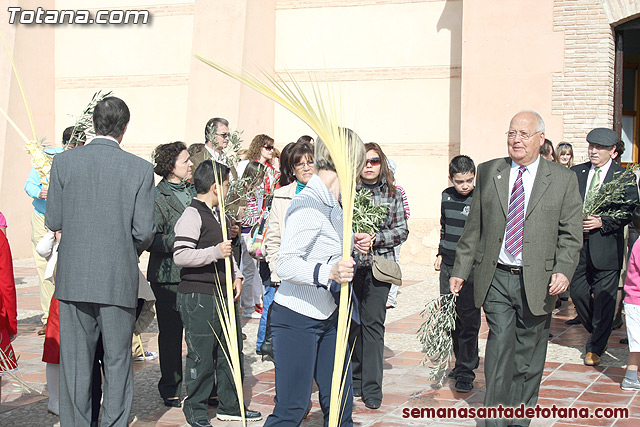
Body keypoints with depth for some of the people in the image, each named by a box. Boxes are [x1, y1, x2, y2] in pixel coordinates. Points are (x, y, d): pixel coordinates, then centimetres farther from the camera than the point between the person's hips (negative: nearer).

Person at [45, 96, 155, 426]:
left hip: (73, 278, 1)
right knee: (117, 360, 11)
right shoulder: (141, 169, -6)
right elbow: (144, 231, -7)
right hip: (119, 280, -1)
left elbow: (52, 221, 1)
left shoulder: (64, 162, -3)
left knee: (75, 362, 11)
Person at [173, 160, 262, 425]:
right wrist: (216, 252, -22)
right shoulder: (192, 215, -12)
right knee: (201, 356, -2)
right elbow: (180, 256, -21)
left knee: (231, 350, 13)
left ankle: (229, 406, 25)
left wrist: (236, 275, 15)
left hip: (224, 294, 9)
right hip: (198, 297, -9)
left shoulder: (218, 214, 18)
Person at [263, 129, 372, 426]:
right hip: (297, 319, -9)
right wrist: (328, 272, -38)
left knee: (340, 403, 9)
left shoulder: (333, 202, 11)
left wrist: (350, 244, 7)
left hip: (328, 316, 9)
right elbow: (285, 264, -25)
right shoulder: (309, 205, -19)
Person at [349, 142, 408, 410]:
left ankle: (372, 388, 1)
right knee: (352, 322, 6)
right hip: (350, 264, 1)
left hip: (379, 265, 0)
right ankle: (354, 379, 20)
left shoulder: (393, 193, 7)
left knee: (373, 323, -4)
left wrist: (376, 237, -10)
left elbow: (402, 231, 5)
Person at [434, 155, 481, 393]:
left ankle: (466, 372, 2)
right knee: (451, 318, 10)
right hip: (448, 266, 6)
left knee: (468, 320, -4)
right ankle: (462, 361, 24)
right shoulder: (447, 196, 8)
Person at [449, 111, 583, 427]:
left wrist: (563, 270, -13)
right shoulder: (488, 173, 8)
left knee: (528, 355, 9)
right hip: (496, 278, 0)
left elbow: (570, 234, 2)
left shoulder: (563, 179, 3)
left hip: (537, 282, 0)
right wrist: (460, 269, 9)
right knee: (500, 345, -9)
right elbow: (474, 227, 11)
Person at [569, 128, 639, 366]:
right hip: (578, 243, 4)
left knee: (603, 299, 1)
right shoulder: (576, 173, 10)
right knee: (577, 293, 8)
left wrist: (602, 222, -16)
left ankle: (595, 348, 14)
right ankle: (598, 334, 33)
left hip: (606, 245, -4)